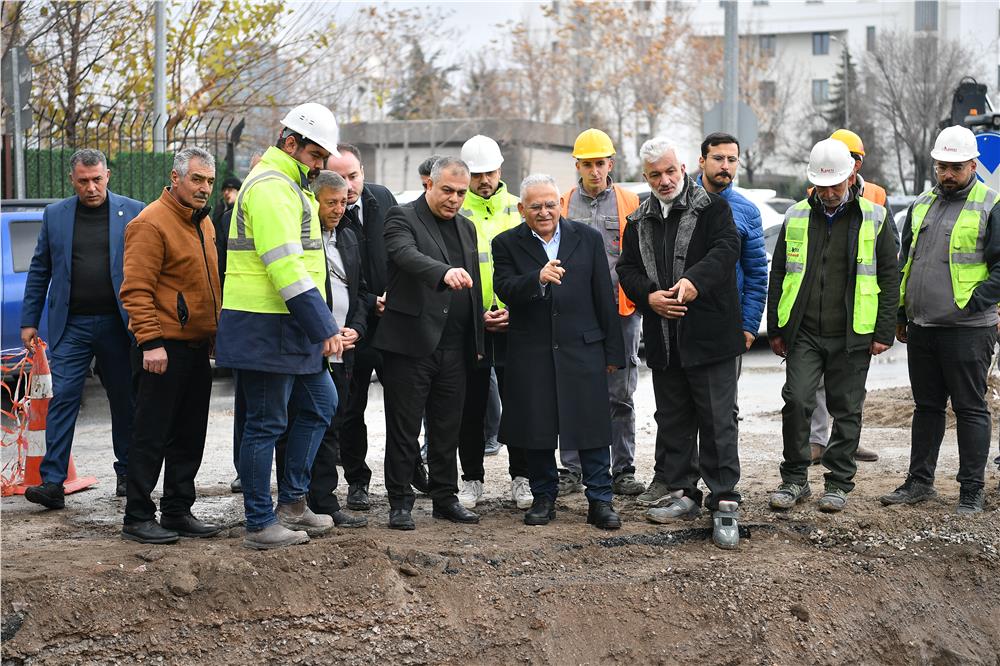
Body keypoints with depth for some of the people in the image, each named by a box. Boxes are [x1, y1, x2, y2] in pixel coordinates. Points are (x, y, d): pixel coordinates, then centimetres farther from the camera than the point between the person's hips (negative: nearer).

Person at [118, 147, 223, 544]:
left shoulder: (203, 222, 15)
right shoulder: (151, 223, -13)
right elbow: (136, 289, -18)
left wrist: (214, 333, 20)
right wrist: (150, 342, -23)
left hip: (197, 347, 9)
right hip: (163, 349, -9)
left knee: (189, 437, 12)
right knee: (152, 437, -3)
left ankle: (178, 512, 21)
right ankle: (138, 518, 5)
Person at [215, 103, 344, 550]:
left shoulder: (287, 186, 19)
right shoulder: (271, 187, -15)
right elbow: (287, 268, -24)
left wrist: (321, 326, 18)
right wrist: (325, 328, -24)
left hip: (288, 328, 11)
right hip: (265, 329, -11)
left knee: (319, 404, 16)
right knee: (266, 424, -2)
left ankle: (291, 501, 23)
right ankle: (261, 524, 6)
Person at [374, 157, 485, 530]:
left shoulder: (466, 228, 17)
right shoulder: (402, 219, -5)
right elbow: (407, 254, -27)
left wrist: (477, 341, 15)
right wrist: (444, 272, -45)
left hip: (453, 346, 6)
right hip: (411, 342, -6)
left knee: (448, 429, 12)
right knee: (404, 429, 1)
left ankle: (445, 499, 21)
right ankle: (400, 503, 9)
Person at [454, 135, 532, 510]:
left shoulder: (518, 210, 7)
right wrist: (476, 315, -9)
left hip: (515, 323, 1)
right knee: (471, 406, 6)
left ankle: (521, 478, 13)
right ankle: (472, 479, 16)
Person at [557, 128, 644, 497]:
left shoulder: (630, 202, 5)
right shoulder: (564, 204, 8)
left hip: (620, 313, -1)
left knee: (620, 396, 4)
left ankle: (623, 471, 12)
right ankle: (571, 471, 12)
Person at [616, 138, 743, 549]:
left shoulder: (712, 208, -1)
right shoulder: (639, 222, 14)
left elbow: (727, 247, -15)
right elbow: (627, 268, 12)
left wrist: (695, 280, -30)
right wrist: (649, 296, -9)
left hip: (709, 334, -6)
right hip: (663, 339, 6)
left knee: (717, 420, -5)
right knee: (672, 419, 13)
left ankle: (724, 504, -2)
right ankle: (680, 493, 23)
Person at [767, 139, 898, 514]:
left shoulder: (874, 218, 1)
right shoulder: (796, 217, 7)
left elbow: (889, 278, 3)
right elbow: (778, 275, 12)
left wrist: (884, 334, -2)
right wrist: (775, 329, 8)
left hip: (852, 336, -1)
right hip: (804, 334, 1)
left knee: (846, 411, 6)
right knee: (796, 401, -8)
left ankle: (839, 483, 18)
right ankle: (795, 479, 6)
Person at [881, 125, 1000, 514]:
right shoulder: (921, 206, 14)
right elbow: (904, 262, 20)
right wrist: (901, 315, 17)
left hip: (967, 330, -6)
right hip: (921, 329, 6)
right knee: (927, 407, 14)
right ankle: (920, 481, 23)